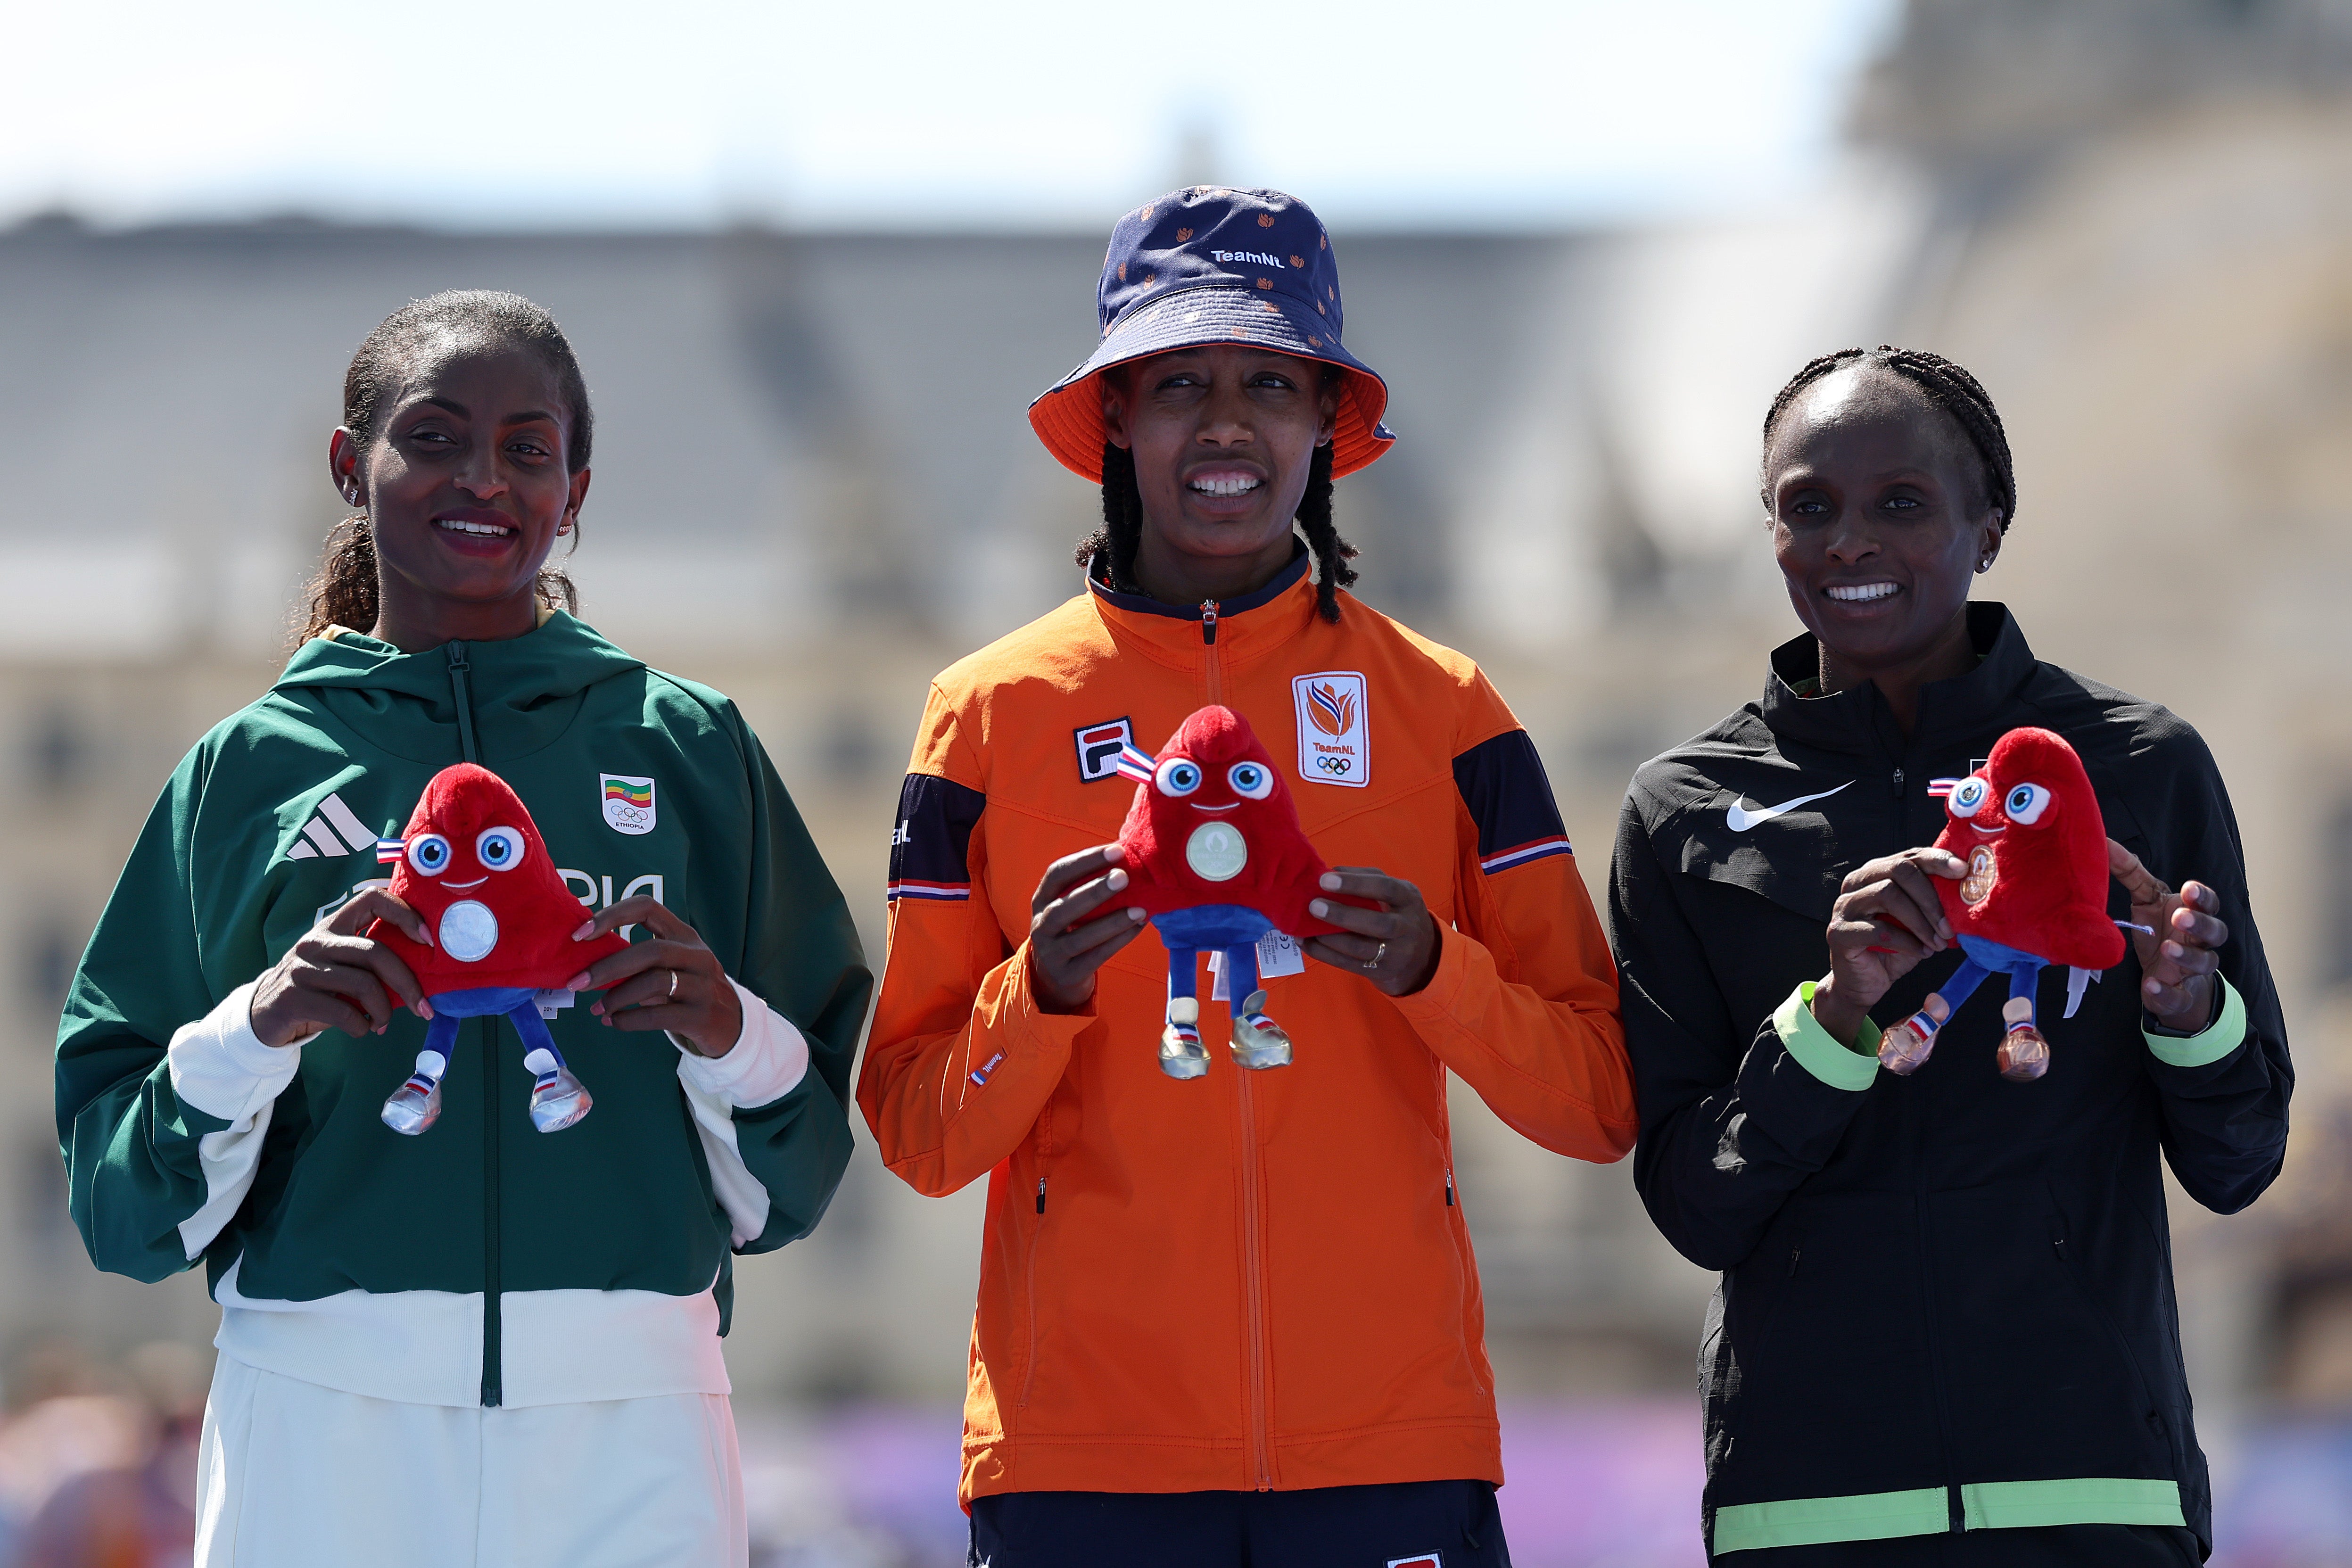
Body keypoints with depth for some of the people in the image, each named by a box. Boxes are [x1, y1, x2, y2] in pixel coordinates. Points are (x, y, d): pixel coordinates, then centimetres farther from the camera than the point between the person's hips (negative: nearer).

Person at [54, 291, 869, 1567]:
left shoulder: (686, 747, 11)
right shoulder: (250, 767, 9)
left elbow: (791, 1185, 10)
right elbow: (129, 1208, 6)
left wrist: (729, 1034, -9)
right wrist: (253, 1031, -12)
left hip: (626, 1425, 1)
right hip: (325, 1405, 0)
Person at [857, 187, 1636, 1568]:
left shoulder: (1441, 708, 9)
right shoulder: (996, 714, 7)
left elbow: (1602, 1104, 6)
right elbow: (917, 1136, 7)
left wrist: (1431, 972, -10)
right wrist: (1044, 991, -11)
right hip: (1085, 1446, 0)